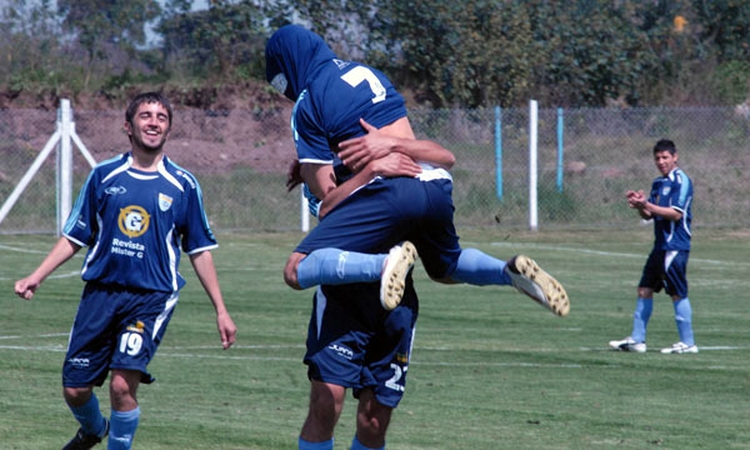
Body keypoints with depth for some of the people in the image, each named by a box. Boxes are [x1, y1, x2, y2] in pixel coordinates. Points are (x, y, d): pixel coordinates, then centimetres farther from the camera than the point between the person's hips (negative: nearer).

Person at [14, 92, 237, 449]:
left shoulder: (183, 186, 3)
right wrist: (36, 278, 1)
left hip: (152, 298, -2)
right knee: (74, 389, 5)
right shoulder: (104, 176, 6)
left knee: (123, 383, -20)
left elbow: (200, 251, 8)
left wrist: (220, 310, 6)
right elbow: (74, 237, 11)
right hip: (100, 291, 2)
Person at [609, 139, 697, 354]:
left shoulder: (681, 181, -10)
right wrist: (639, 205, -2)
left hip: (675, 245, -9)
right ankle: (636, 340, 13)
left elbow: (676, 213, -19)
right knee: (644, 290, 8)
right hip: (661, 245, 9)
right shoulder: (658, 183, 16)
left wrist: (647, 205, -21)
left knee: (677, 294, -6)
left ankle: (688, 343, 0)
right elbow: (648, 215, 19)